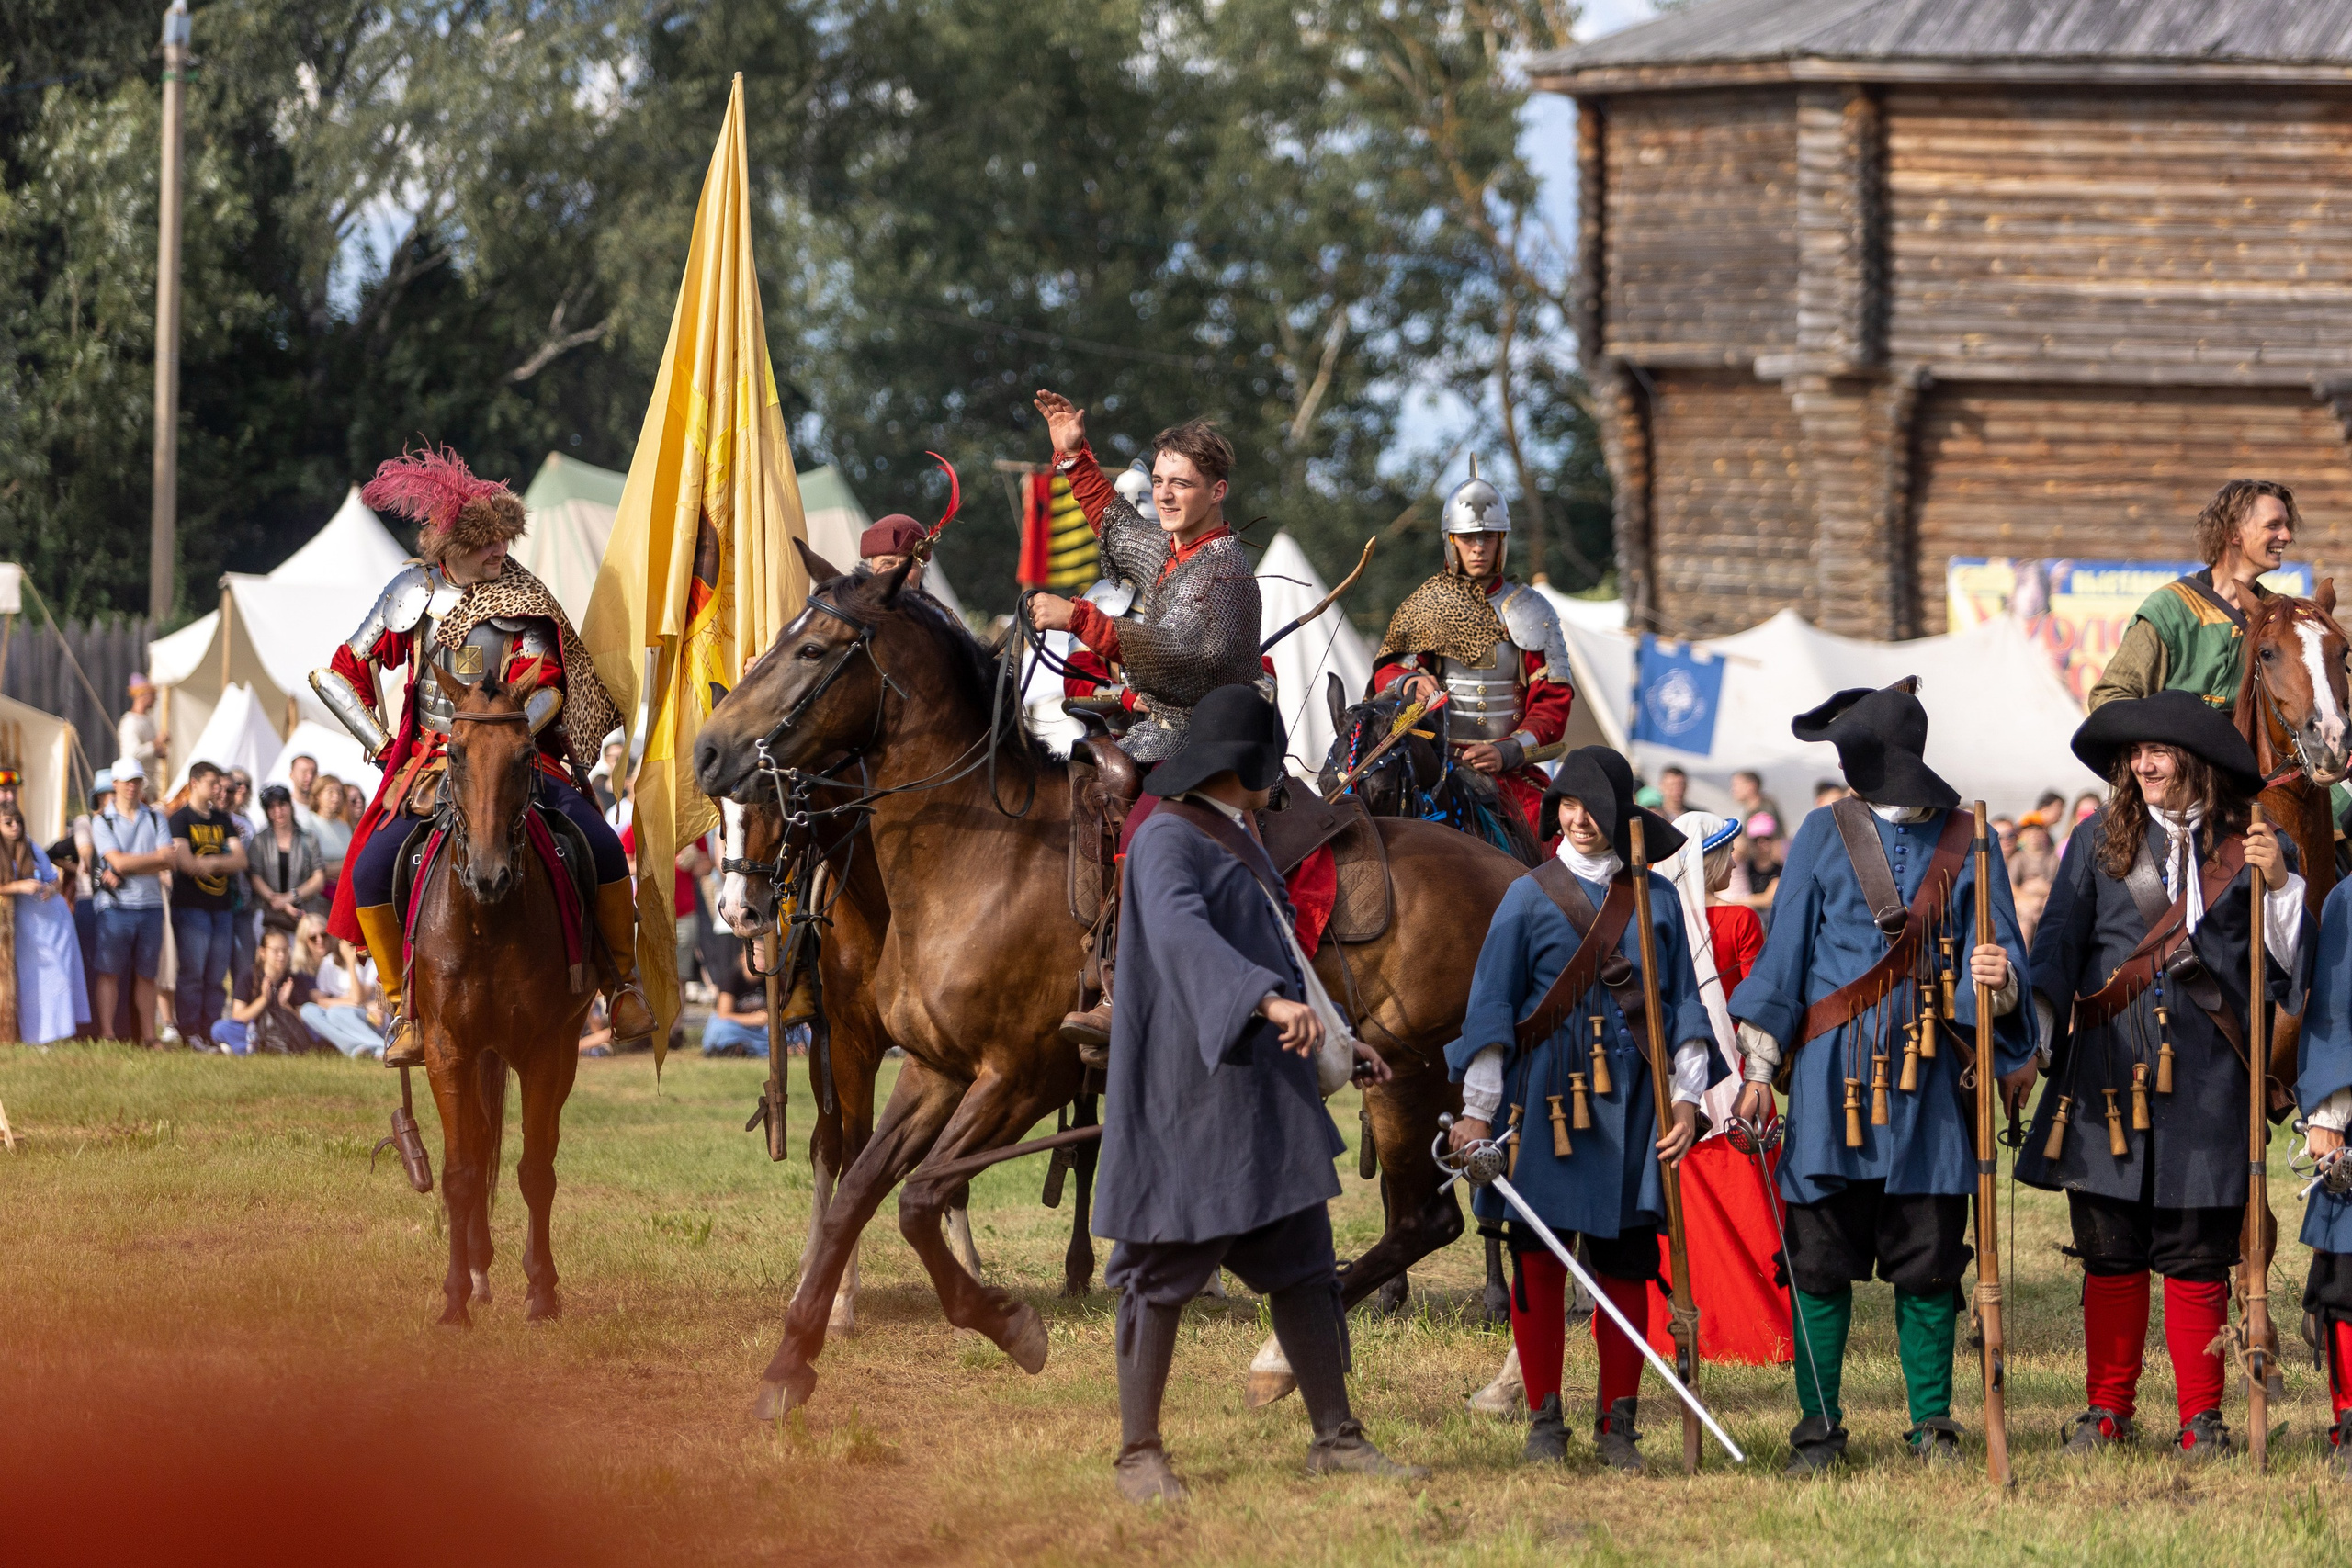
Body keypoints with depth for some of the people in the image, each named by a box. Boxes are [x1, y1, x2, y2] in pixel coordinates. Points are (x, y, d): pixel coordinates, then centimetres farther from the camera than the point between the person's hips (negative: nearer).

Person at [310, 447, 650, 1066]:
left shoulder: (522, 599, -2)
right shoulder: (413, 590, 3)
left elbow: (546, 689, -7)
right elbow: (342, 674, 9)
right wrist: (385, 747, -1)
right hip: (429, 761, 1)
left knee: (602, 847, -22)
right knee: (371, 869, -22)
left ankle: (624, 983, -2)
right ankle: (402, 1008, -8)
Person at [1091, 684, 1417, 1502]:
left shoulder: (1238, 842, 18)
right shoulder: (1167, 839, -12)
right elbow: (1181, 934, -31)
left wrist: (1337, 1037, 33)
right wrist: (1271, 1001, -44)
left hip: (1263, 1088, 9)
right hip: (1189, 1088, -9)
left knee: (1302, 1261, 10)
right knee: (1166, 1264, -3)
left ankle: (1335, 1435, 15)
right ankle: (1140, 1453, 3)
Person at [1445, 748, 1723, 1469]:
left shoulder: (1656, 898, 8)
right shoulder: (1530, 897, 3)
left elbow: (1683, 1003, 11)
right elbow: (1492, 1007, 2)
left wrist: (1686, 1098, 0)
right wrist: (1477, 1109, -3)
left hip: (1629, 1104, 1)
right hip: (1546, 1099, -1)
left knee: (1626, 1264, 2)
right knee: (1539, 1261, -1)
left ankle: (1617, 1424, 10)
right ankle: (1545, 1422, 8)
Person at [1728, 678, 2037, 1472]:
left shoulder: (1966, 842, 5)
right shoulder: (1825, 836, 6)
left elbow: (2000, 943, 3)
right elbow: (1784, 951, 6)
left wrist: (1998, 975, -22)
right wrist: (1759, 1063, 2)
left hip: (1927, 1078, 0)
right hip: (1834, 1078, 0)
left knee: (1928, 1258, 1)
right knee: (1821, 1256, 0)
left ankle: (1932, 1421, 10)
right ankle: (1819, 1422, 7)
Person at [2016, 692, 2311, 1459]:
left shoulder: (2249, 848, 4)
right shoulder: (2100, 843, 9)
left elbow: (2290, 964, 1)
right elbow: (2058, 946, 7)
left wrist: (2278, 885, -15)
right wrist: (2032, 1016, -9)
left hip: (2204, 1080, -2)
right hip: (2108, 1074, 2)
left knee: (2196, 1258, 0)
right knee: (2110, 1253, 5)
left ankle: (2201, 1418, 7)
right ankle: (2107, 1410, 14)